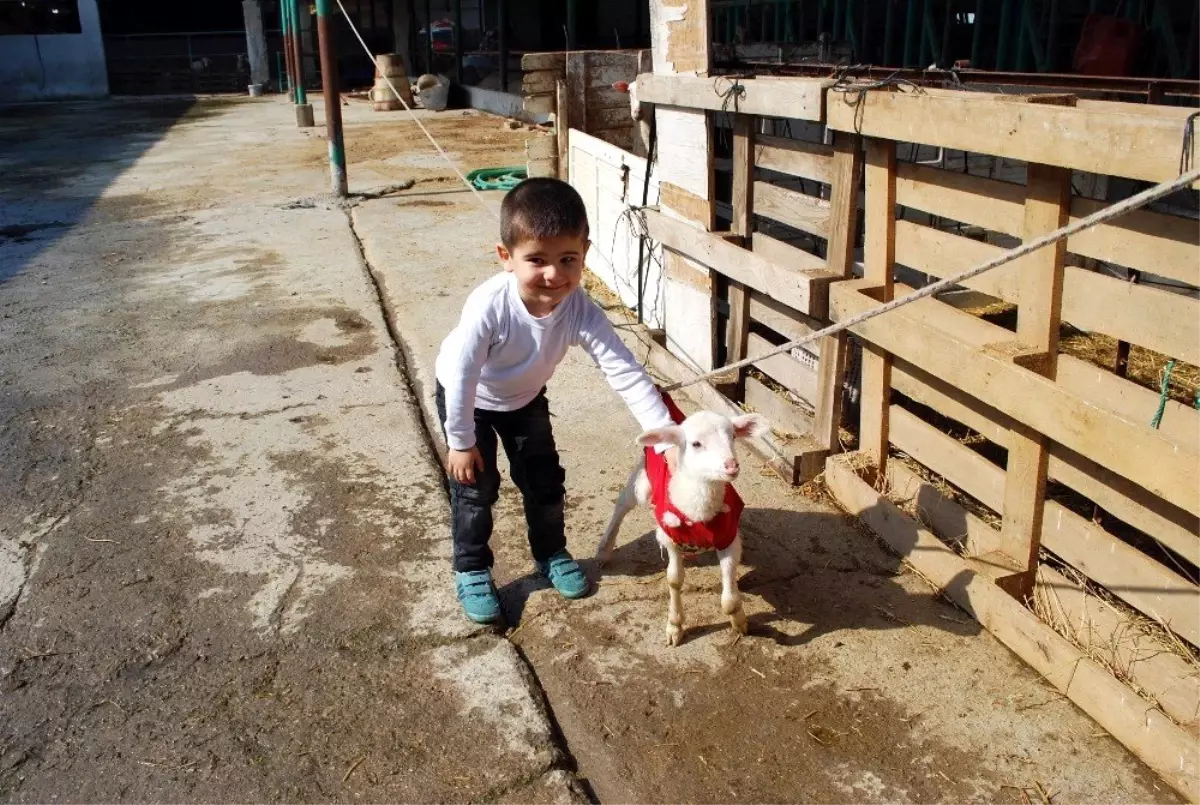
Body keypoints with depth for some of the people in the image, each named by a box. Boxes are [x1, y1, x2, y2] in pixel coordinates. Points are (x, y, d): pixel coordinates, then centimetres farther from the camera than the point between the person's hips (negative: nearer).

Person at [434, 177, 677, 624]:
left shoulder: (581, 311, -33)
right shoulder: (489, 306, -41)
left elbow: (625, 372, -34)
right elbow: (461, 376, -31)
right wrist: (461, 442, -21)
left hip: (525, 398, 3)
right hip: (467, 397, -3)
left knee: (545, 480, 10)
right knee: (476, 487, 0)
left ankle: (551, 554, 35)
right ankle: (471, 571, 22)